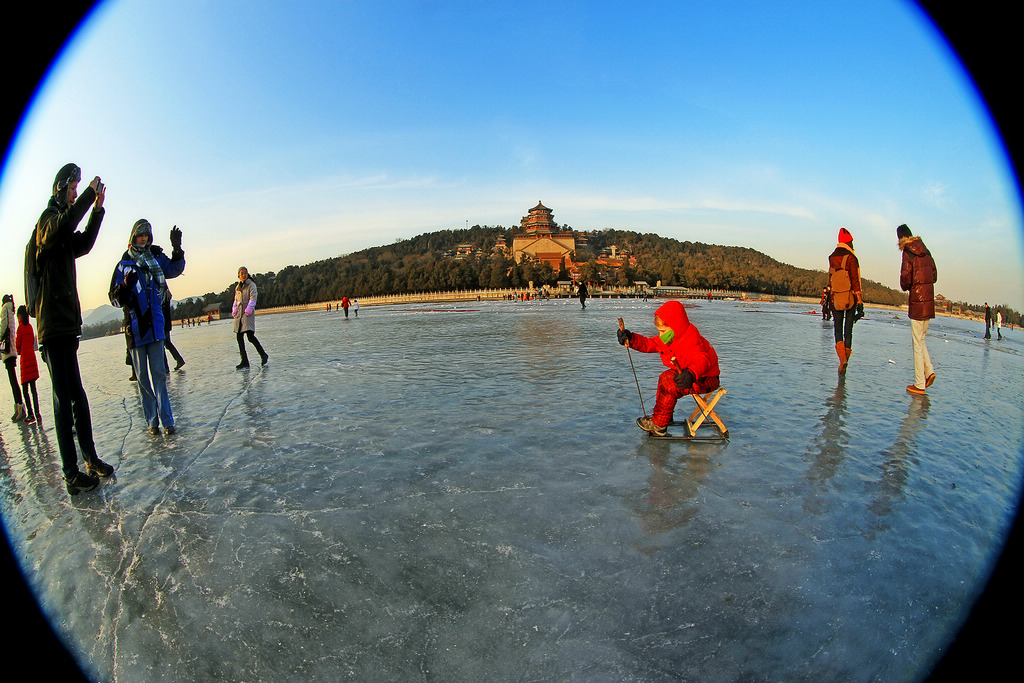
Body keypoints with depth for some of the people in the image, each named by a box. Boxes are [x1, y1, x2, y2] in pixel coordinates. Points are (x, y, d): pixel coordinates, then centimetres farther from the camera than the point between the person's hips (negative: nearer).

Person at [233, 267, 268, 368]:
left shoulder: (251, 285, -1)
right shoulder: (238, 287, 18)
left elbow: (253, 299, -10)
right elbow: (236, 300, 23)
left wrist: (248, 310, -19)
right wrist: (234, 311, 9)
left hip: (248, 313, -7)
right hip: (239, 313, 7)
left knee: (250, 335, -17)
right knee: (239, 337, 2)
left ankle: (263, 355, 0)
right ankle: (244, 361, 6)